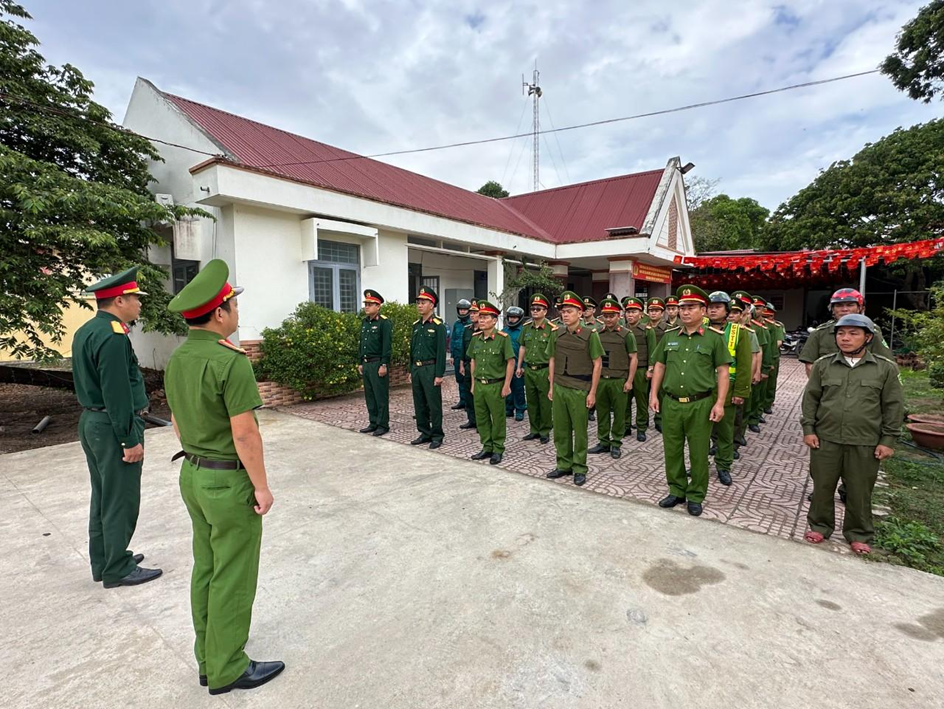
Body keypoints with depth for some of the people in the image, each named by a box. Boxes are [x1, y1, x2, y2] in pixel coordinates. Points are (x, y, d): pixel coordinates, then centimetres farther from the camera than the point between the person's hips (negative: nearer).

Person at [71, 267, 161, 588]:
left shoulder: (85, 331, 12)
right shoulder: (112, 336, -21)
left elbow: (89, 382, 17)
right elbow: (117, 393, -23)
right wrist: (131, 440, -18)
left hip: (90, 421, 10)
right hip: (113, 427, -10)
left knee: (102, 497, 19)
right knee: (121, 502, 1)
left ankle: (103, 561, 31)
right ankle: (117, 570, 13)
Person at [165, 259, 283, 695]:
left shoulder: (177, 359, 3)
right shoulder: (231, 361, -24)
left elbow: (178, 422, 12)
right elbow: (244, 433, -24)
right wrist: (262, 487, -14)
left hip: (193, 475, 9)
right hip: (230, 482, -9)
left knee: (205, 569, 21)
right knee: (233, 578, 7)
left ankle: (208, 658, 38)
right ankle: (227, 670, 24)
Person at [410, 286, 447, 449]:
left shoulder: (438, 326, -9)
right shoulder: (416, 325, 11)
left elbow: (441, 352, -13)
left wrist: (439, 375, -16)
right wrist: (411, 371, 15)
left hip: (430, 369, -7)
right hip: (416, 369, 7)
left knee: (434, 404, 1)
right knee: (419, 403, 12)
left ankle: (437, 436, 12)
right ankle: (425, 433, 24)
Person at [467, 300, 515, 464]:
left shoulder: (503, 338, -11)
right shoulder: (475, 338, 7)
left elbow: (511, 362, -10)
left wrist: (506, 385, -11)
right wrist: (473, 383, 13)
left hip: (495, 385, -5)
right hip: (479, 385, 6)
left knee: (498, 419, 6)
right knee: (481, 418, 12)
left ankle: (498, 450, 20)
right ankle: (487, 447, 27)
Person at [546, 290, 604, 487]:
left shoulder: (590, 335, -7)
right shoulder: (557, 335, 6)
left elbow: (597, 364, -5)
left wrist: (592, 392, -8)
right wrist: (551, 386, 11)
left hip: (579, 389, -4)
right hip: (559, 388, 4)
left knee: (580, 430, 5)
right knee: (560, 429, 11)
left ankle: (580, 468, 19)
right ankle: (564, 465, 25)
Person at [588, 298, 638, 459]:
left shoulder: (627, 334, -3)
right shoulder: (597, 334, 7)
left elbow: (633, 359, -3)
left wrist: (629, 381, -7)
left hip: (619, 381, -3)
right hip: (600, 379, 3)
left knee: (619, 414, 6)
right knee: (602, 412, 10)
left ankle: (616, 444, 18)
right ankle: (603, 442, 21)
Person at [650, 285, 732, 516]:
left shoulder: (714, 338, -3)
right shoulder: (669, 337, 7)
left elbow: (722, 372, -3)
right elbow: (659, 367, 13)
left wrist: (720, 403, -9)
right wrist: (654, 394, 6)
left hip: (701, 404, -3)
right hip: (671, 403, 3)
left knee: (698, 453, 8)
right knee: (672, 451, 12)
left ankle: (696, 496, 25)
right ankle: (676, 491, 29)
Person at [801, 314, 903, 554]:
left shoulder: (886, 368, -1)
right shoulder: (823, 365, 1)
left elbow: (893, 406, 3)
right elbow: (810, 398, 5)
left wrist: (888, 440, 0)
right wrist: (808, 429, 0)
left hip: (865, 443, -1)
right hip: (825, 439, 1)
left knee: (859, 491, 11)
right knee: (822, 486, 11)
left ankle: (859, 534, 30)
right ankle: (820, 526, 28)